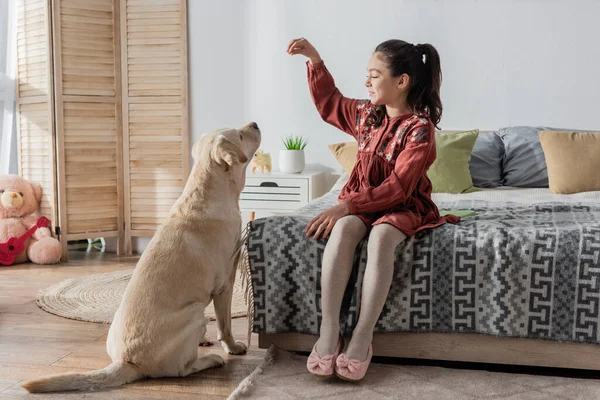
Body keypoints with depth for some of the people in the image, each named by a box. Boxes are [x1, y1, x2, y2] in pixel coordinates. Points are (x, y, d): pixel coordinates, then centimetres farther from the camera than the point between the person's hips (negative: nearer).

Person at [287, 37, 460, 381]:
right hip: (361, 203, 5)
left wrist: (347, 205, -29)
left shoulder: (420, 129, -16)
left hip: (403, 207, -5)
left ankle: (362, 337, -35)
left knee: (381, 236, -39)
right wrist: (315, 60, 14)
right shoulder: (366, 114, 5)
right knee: (343, 229, -31)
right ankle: (329, 331, -35)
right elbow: (329, 103, 25)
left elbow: (397, 188, -24)